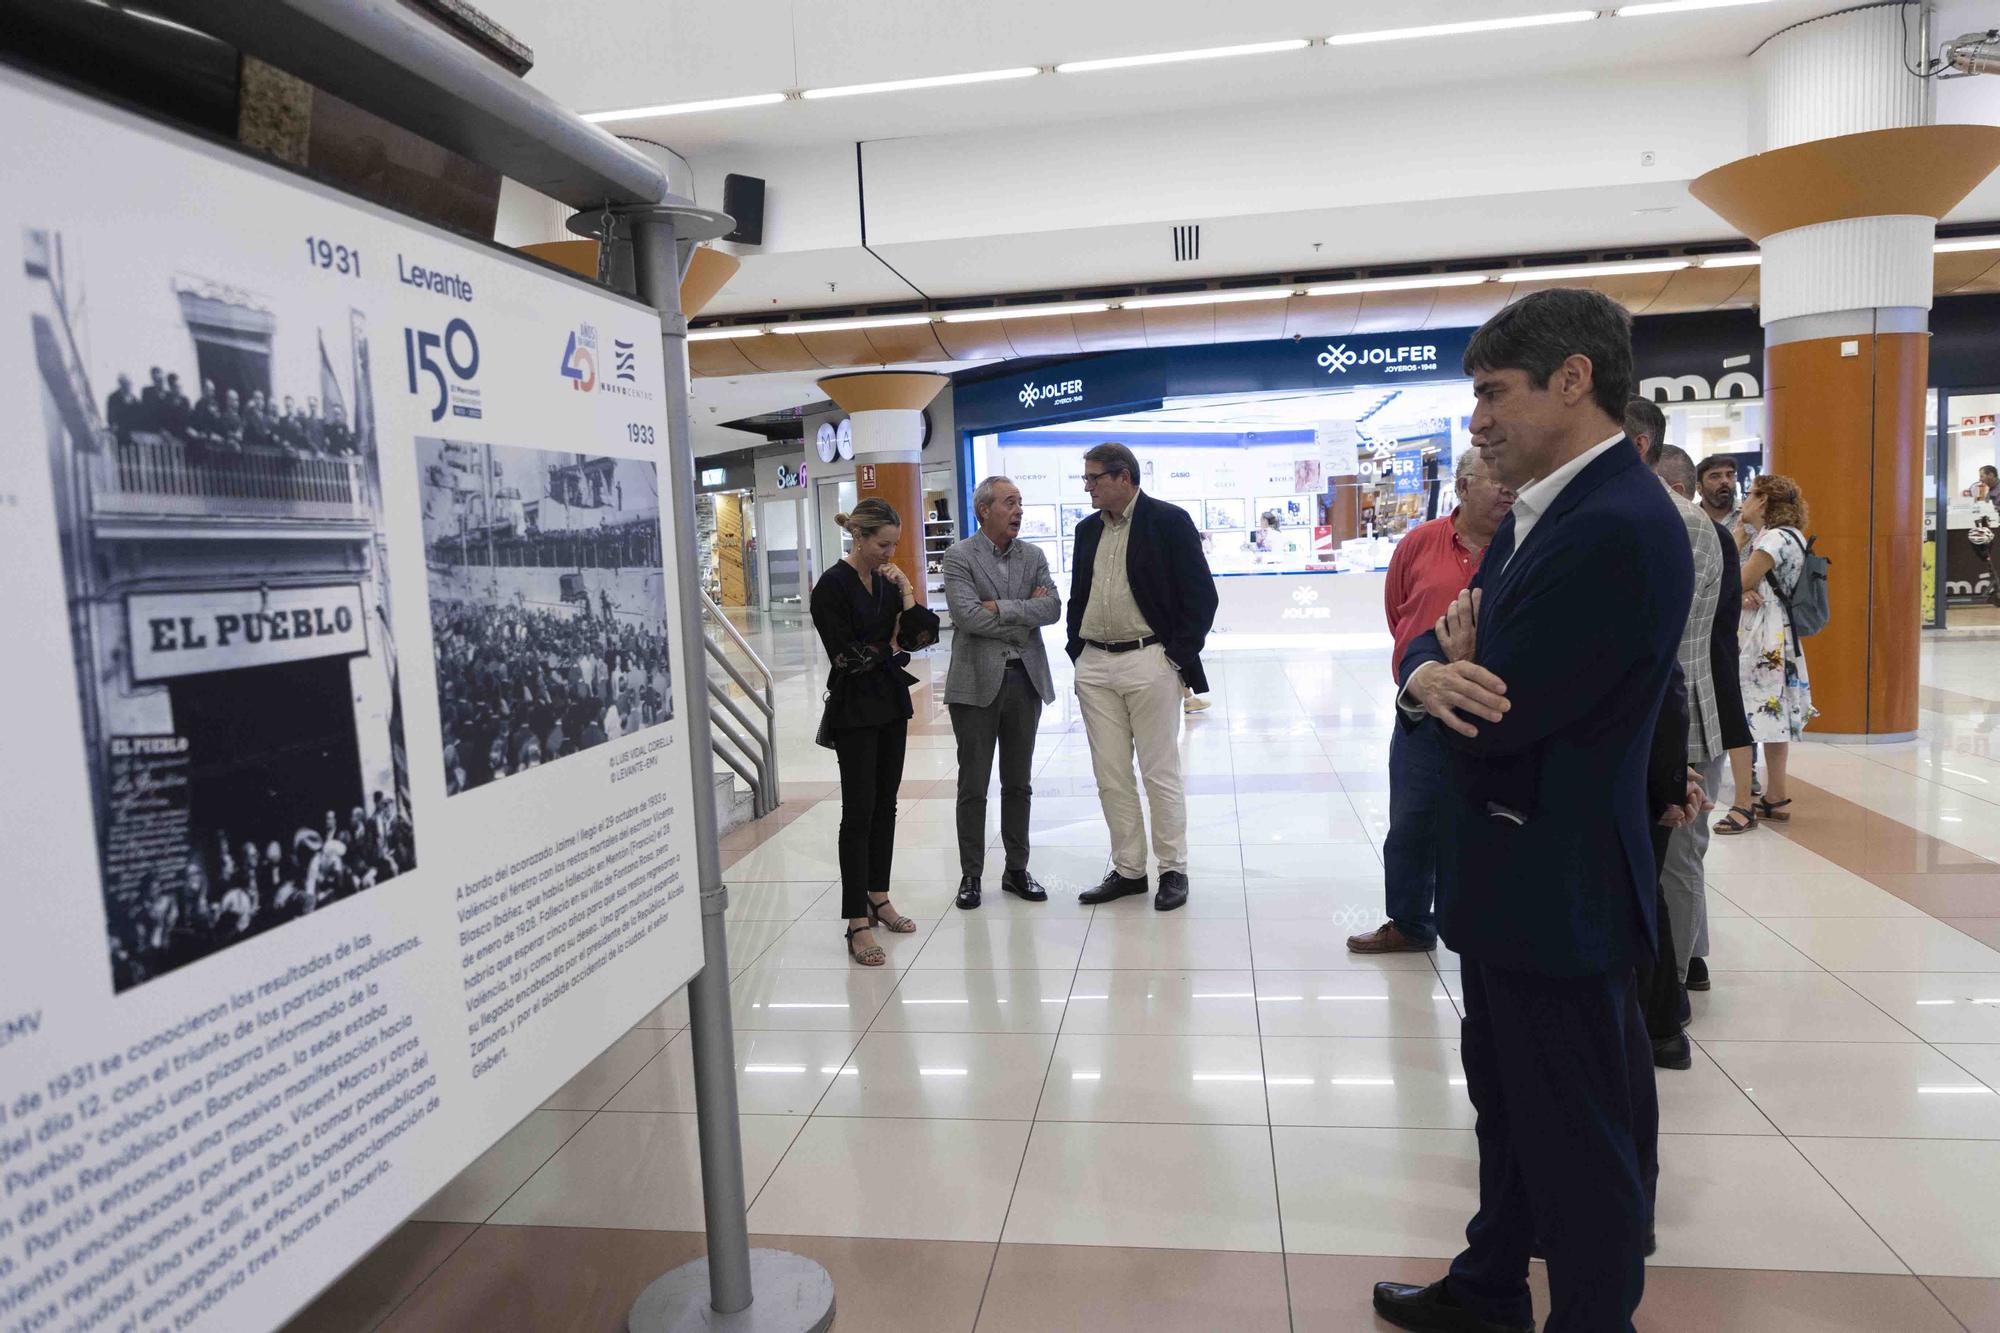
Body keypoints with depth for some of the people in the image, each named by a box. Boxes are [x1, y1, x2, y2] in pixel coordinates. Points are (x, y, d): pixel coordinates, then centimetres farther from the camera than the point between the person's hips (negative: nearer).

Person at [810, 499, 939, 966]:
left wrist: (906, 591, -6)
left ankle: (878, 898, 26)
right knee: (859, 810, -6)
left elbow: (919, 636, 5)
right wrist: (890, 649, -2)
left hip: (891, 703, 7)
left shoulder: (886, 580, 8)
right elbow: (844, 654, -16)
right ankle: (858, 923, -3)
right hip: (854, 710, -7)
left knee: (886, 803, 13)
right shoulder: (833, 585, -12)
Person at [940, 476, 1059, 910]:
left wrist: (1002, 608, -14)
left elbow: (1053, 607, -4)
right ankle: (971, 875, 15)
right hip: (977, 682, -4)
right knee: (973, 785, 4)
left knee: (1018, 784, 12)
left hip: (1025, 679, 4)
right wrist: (1027, 612, -9)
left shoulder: (1033, 555, 9)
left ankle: (1016, 870, 23)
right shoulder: (959, 557, -5)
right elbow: (968, 616, -18)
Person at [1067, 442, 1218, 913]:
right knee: (1110, 776, 8)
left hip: (1149, 663, -6)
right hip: (1094, 666, 6)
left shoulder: (1169, 521, -5)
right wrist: (1077, 651, 10)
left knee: (1160, 773, 2)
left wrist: (1179, 656, -10)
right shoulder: (1088, 530, 13)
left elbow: (1201, 595, -7)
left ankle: (1173, 870, 15)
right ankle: (1127, 869, 19)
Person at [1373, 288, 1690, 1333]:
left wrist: (1443, 678, -4)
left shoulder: (1617, 530, -24)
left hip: (1559, 889, -10)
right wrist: (1433, 669, -15)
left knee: (1581, 1139, 8)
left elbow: (1492, 724, -26)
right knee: (1507, 1101, 24)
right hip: (1511, 880, 10)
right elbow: (1439, 640, 8)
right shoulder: (1537, 517, 9)